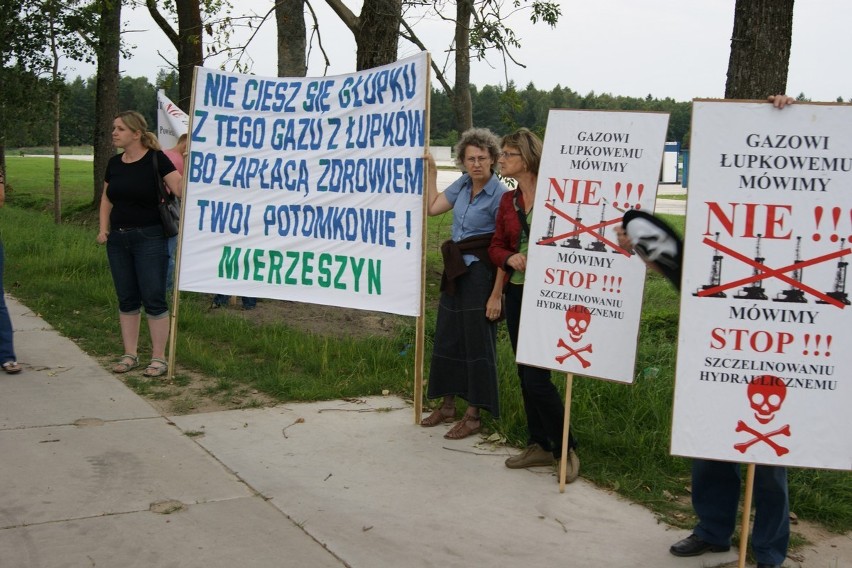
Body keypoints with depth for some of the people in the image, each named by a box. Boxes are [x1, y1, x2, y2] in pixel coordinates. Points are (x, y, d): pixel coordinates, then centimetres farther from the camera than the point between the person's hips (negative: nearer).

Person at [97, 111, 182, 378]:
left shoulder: (156, 159, -9)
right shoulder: (114, 163, 8)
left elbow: (180, 188, -16)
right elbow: (106, 198, 19)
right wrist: (104, 228, 8)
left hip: (149, 238, -6)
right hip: (118, 239, 6)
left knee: (153, 298, -3)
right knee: (126, 298, 11)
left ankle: (159, 357, 6)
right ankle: (130, 355, 21)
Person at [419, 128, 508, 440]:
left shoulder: (499, 195, -17)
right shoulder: (463, 184, 4)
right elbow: (433, 207, 16)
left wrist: (496, 295, -20)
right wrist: (431, 170, 12)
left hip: (480, 273, -8)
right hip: (455, 270, 8)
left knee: (477, 342, 1)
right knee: (447, 336, 14)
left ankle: (474, 415, 12)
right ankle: (447, 405, 28)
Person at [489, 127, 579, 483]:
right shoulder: (508, 201, 8)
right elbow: (496, 247, 14)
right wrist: (509, 258, -6)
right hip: (517, 294, 7)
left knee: (536, 377, -9)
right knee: (525, 376, 12)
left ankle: (565, 449, 9)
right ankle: (539, 446, 25)